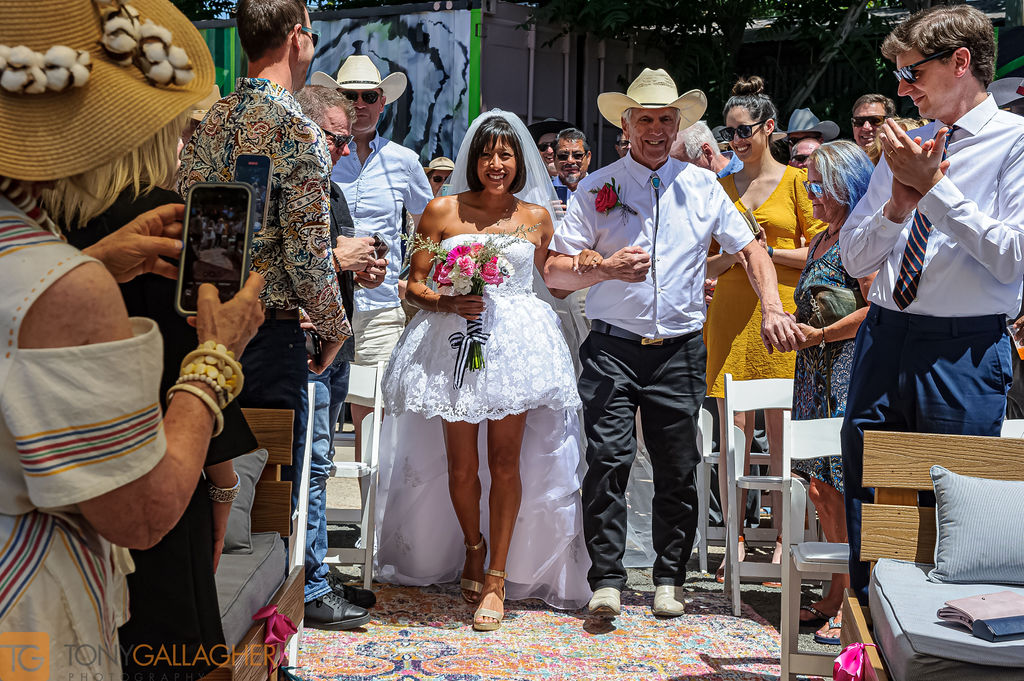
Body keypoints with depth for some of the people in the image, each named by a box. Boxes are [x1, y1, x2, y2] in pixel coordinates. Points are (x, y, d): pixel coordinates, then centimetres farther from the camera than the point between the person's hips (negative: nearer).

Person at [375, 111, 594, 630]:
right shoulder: (442, 212, 4)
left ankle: (497, 577, 9)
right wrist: (448, 302, -12)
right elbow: (414, 285, 3)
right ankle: (474, 547, 30)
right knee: (461, 464, 2)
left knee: (506, 460, -2)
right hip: (455, 343, 0)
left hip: (518, 343, 1)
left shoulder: (536, 217, 10)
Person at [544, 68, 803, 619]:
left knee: (678, 469, 5)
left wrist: (774, 310, -2)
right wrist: (605, 268, -16)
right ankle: (606, 580, -3)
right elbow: (554, 271, 2)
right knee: (608, 459, -11)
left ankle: (669, 579, 19)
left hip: (680, 349, 2)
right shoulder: (597, 188, 5)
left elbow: (750, 250, 12)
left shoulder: (702, 187, 11)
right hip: (613, 347, -2)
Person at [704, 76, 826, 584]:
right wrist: (732, 255, -5)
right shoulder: (721, 186, 15)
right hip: (729, 314, 3)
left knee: (781, 429, 0)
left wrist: (769, 251, -11)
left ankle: (783, 541, 10)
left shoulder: (795, 180, 4)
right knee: (733, 431, 1)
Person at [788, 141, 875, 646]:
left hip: (851, 374, -9)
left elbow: (876, 309, -18)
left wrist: (818, 335, -14)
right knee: (821, 489, 10)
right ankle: (835, 597, 20)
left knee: (845, 493, -7)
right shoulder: (822, 240, 18)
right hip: (818, 376, 9)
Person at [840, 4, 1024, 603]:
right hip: (883, 339, 6)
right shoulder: (905, 149, 14)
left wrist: (934, 187, -13)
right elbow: (854, 258, 13)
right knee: (867, 507, 12)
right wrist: (898, 203, -5)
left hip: (964, 353, -6)